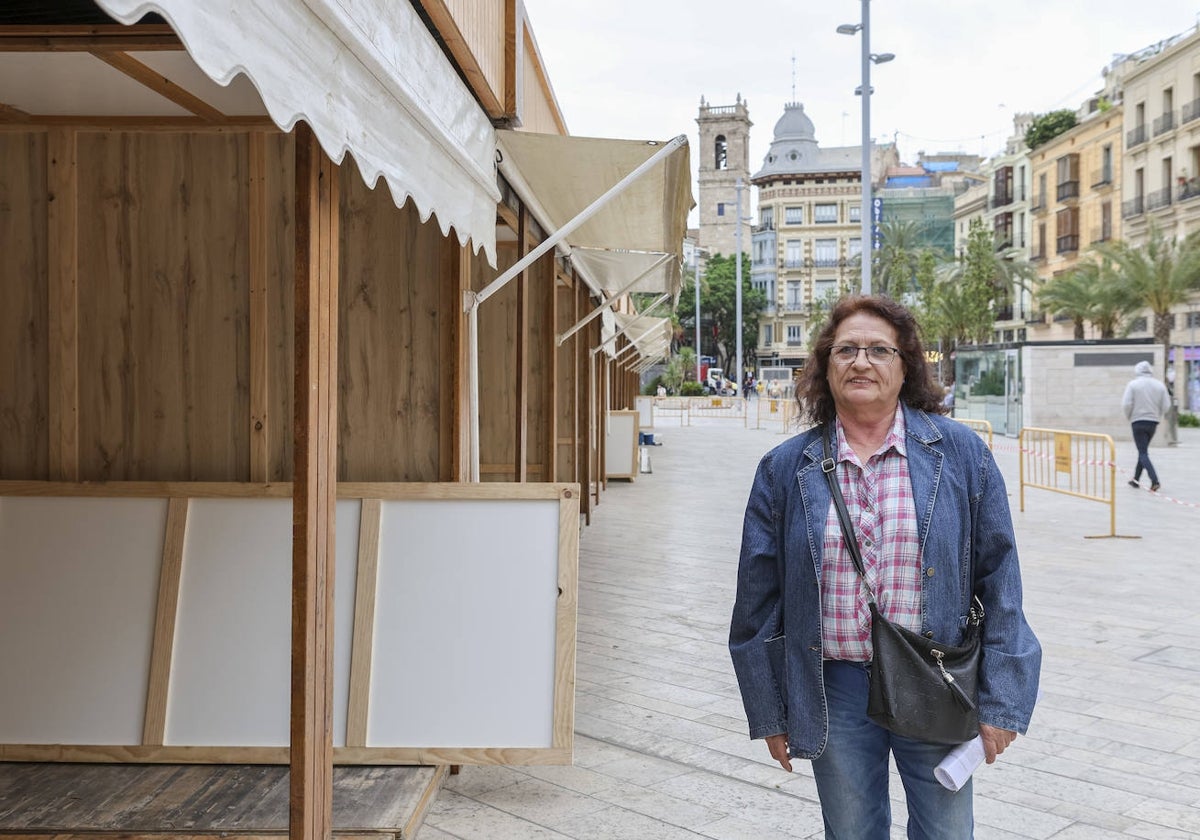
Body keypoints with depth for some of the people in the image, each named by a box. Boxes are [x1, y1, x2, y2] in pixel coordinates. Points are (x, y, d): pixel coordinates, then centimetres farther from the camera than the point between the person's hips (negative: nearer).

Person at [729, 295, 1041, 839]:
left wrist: (999, 702, -4)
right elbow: (759, 599, 3)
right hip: (834, 691, 1)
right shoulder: (785, 469, -1)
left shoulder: (961, 453, -3)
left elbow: (999, 579, -1)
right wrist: (769, 713, 4)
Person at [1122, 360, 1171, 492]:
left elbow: (1126, 404, -13)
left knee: (1143, 453, -4)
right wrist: (1156, 415, 17)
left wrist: (1129, 417, 4)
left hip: (1138, 422, -4)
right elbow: (1166, 406, 1)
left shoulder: (1133, 384, -8)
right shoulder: (1160, 385, 4)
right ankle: (1136, 480, 26)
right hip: (1153, 422, 4)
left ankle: (1154, 480, -20)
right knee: (1143, 450, 18)